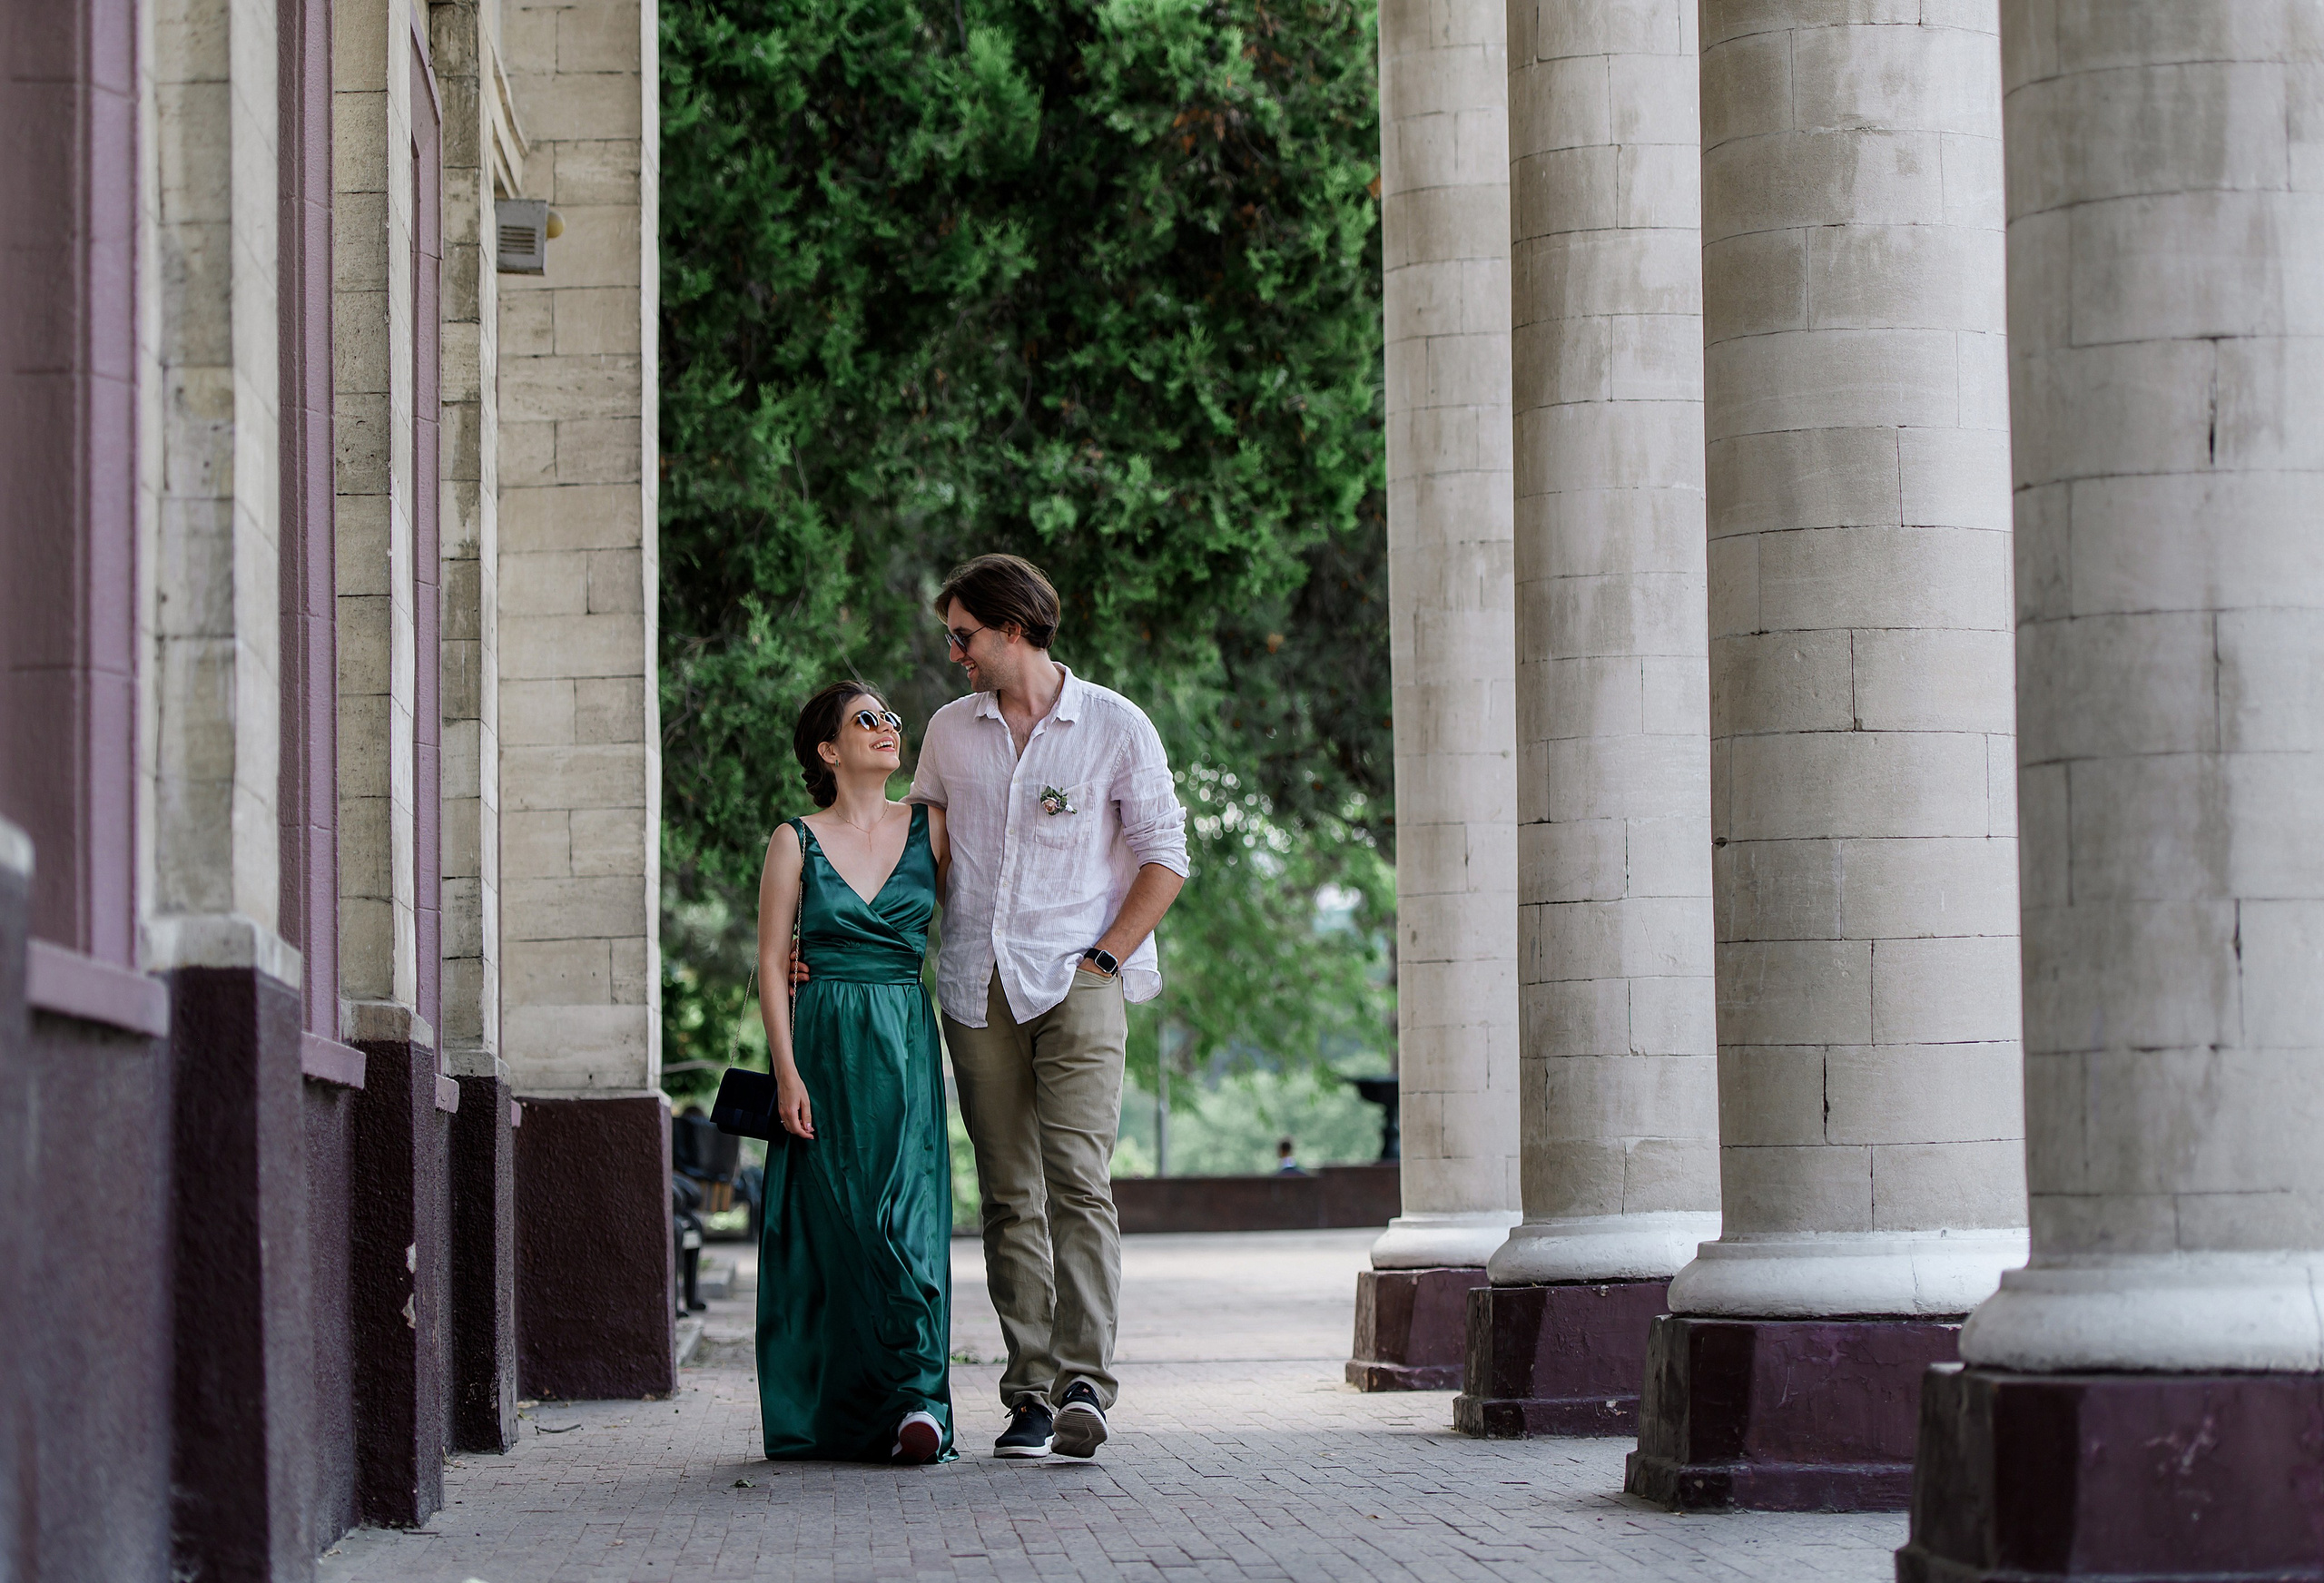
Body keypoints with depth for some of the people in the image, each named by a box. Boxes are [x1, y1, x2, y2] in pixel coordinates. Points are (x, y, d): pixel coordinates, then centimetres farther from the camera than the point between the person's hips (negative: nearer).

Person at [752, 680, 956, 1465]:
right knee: (833, 1223, -2)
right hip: (824, 1045, -1)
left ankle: (916, 1398, -11)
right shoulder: (797, 842, 3)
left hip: (907, 1046, 1)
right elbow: (771, 966, 1)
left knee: (906, 1219, -9)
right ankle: (832, 1410, 3)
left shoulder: (930, 827, 7)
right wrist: (787, 1072, -7)